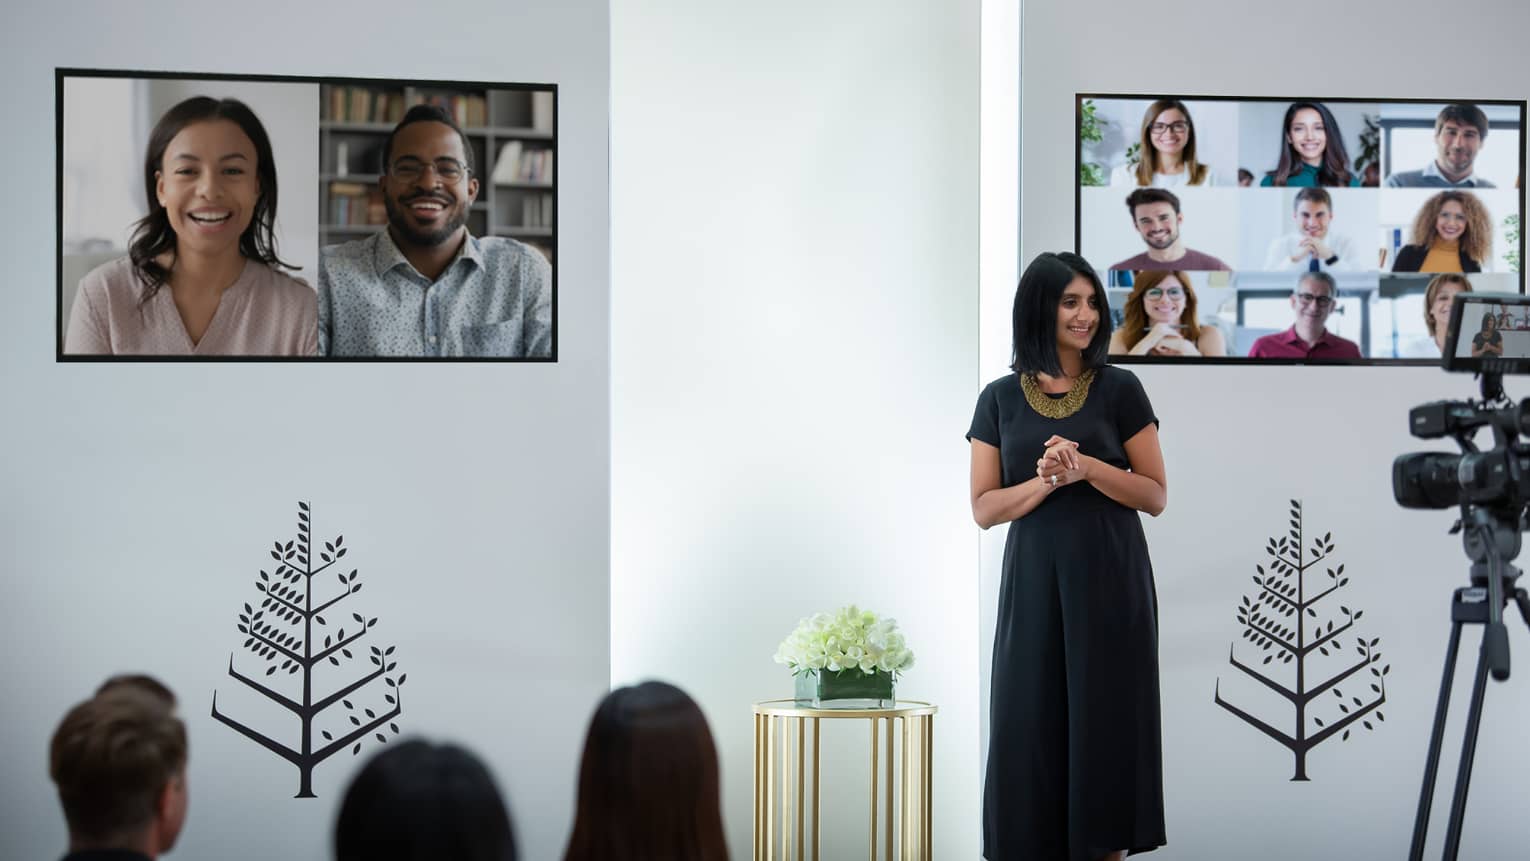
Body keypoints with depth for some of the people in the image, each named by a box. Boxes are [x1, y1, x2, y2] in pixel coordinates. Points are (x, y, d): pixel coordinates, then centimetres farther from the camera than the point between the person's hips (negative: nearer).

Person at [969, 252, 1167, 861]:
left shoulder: (1120, 390, 1)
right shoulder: (1000, 399, 5)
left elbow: (1156, 496, 1)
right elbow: (984, 508, 2)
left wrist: (1087, 466, -15)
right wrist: (1047, 480, -15)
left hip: (1110, 581, -1)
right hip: (1034, 582, 1)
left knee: (1106, 722, -1)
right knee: (1032, 726, 0)